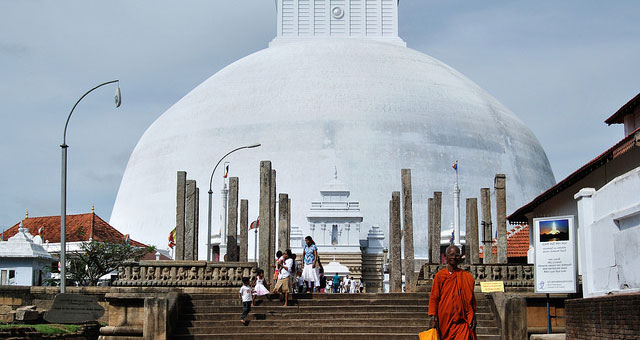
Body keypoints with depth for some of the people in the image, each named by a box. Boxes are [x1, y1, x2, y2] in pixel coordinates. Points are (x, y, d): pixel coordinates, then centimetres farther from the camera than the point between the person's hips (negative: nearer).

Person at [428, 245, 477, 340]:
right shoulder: (440, 276, 3)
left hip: (462, 320, 0)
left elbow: (471, 299, 10)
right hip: (445, 319, 0)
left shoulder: (467, 277, 6)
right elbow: (434, 298, 2)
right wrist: (433, 317, -6)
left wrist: (473, 317, 4)